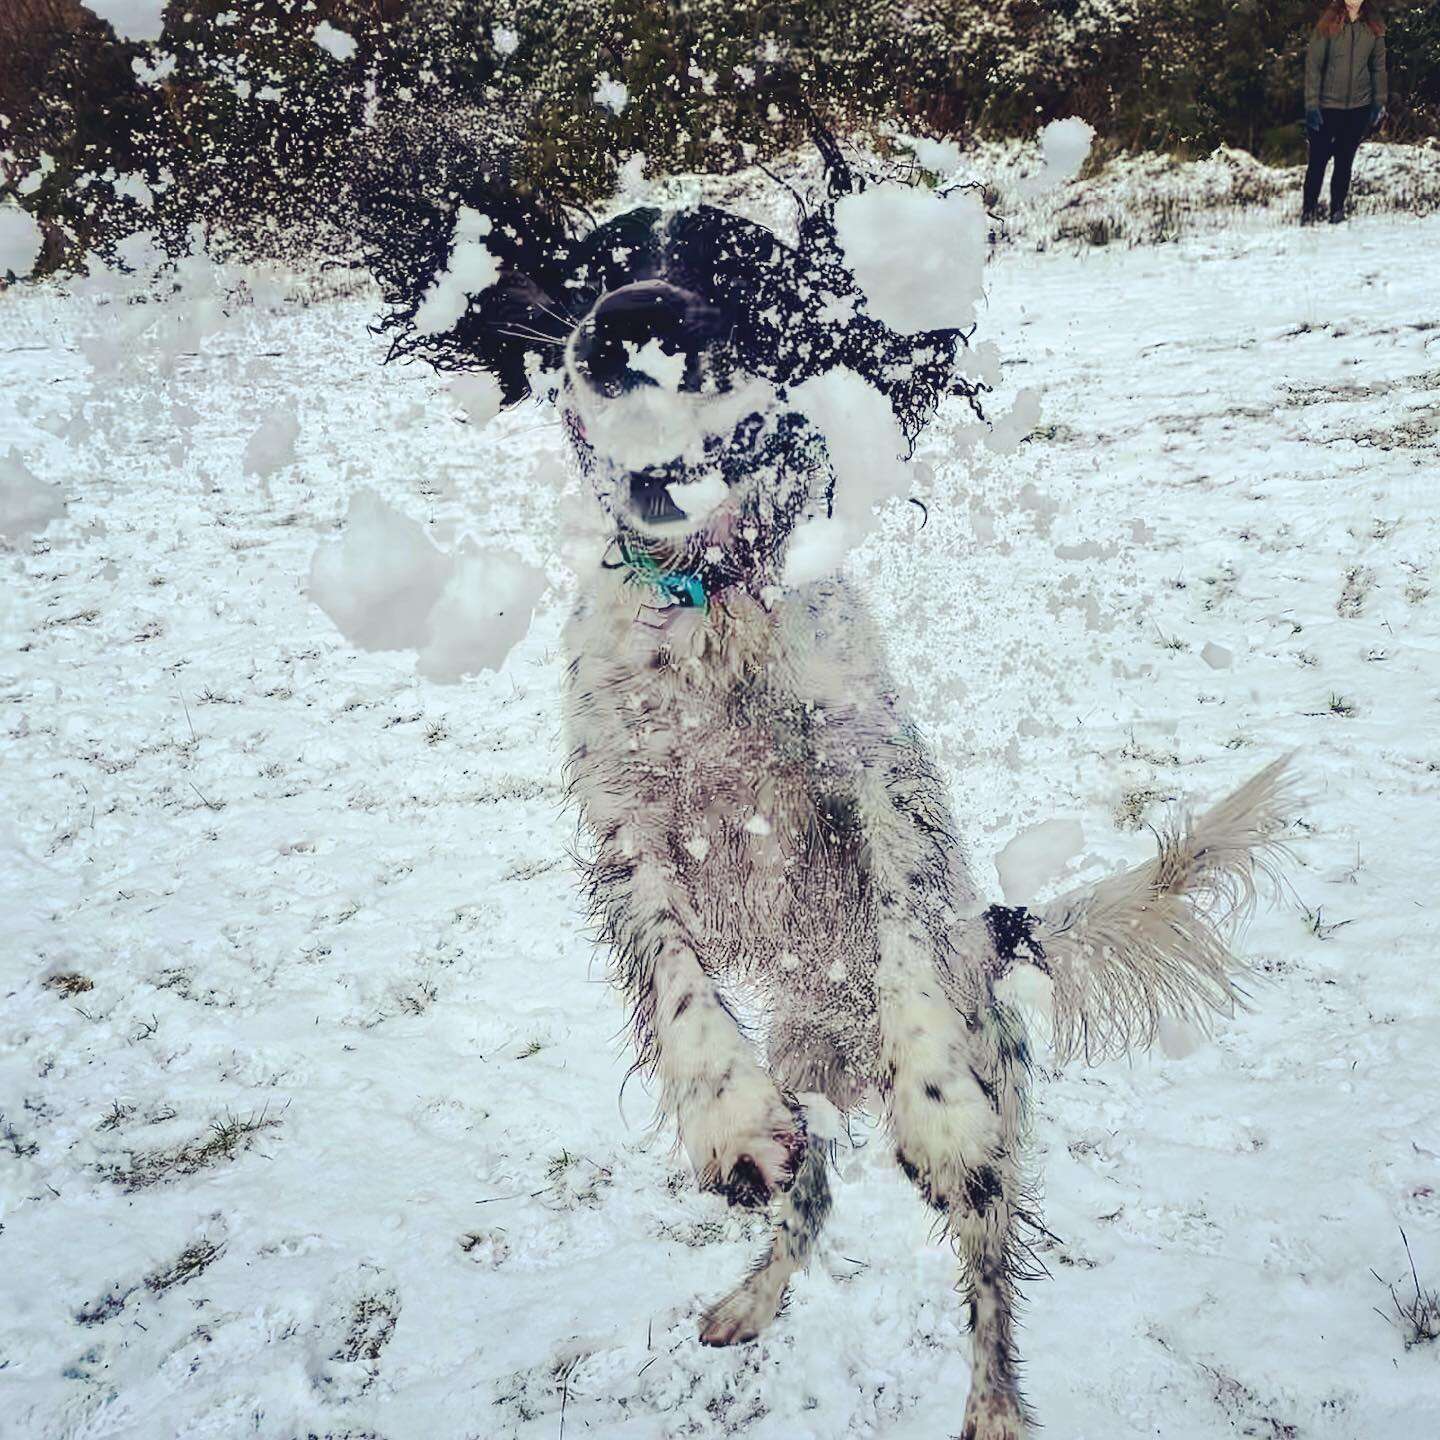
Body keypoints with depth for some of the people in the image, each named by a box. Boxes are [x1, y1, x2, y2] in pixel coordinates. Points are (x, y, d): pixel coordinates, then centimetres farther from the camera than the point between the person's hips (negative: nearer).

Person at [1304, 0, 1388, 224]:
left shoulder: (1373, 27, 3)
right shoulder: (1328, 23, -6)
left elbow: (1379, 67, 11)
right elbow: (1313, 64, -7)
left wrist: (1379, 102, 6)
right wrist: (1312, 103, -12)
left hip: (1359, 106, 3)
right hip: (1328, 105, -3)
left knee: (1345, 160, 9)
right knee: (1318, 159, -1)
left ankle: (1337, 211, 18)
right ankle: (1309, 211, 12)